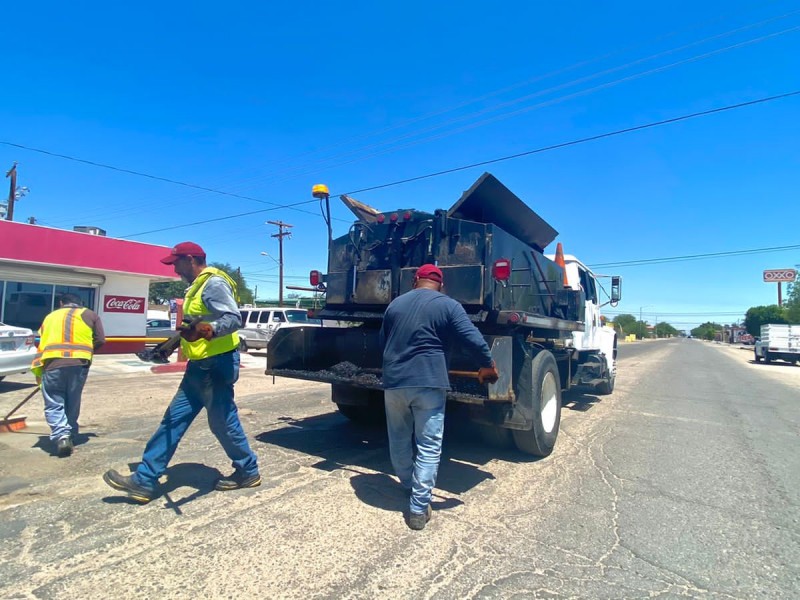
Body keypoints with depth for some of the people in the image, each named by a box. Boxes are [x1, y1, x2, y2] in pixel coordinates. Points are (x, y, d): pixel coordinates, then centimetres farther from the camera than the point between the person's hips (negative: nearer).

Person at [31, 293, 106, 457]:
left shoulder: (50, 316, 23)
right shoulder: (90, 315, 17)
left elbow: (42, 344, 21)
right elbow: (100, 340, 8)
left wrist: (38, 372, 23)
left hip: (53, 363, 0)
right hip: (79, 363, 0)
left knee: (54, 404, 5)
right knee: (72, 404, 15)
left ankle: (61, 436, -13)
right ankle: (70, 437, 23)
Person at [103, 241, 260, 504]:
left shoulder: (214, 283, -16)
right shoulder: (198, 286, 17)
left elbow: (234, 319, -27)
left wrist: (203, 332, -42)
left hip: (217, 365, -10)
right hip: (200, 366, 10)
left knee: (223, 422, 0)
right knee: (174, 419, 11)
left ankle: (248, 472, 19)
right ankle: (144, 481, 19)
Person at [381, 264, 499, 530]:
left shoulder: (395, 304, 14)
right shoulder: (448, 305, -2)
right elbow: (474, 340, -11)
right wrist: (488, 366, 6)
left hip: (393, 381, 5)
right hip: (428, 383, -4)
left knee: (398, 440, 21)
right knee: (428, 447, 4)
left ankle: (408, 486, 40)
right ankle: (418, 508, 6)